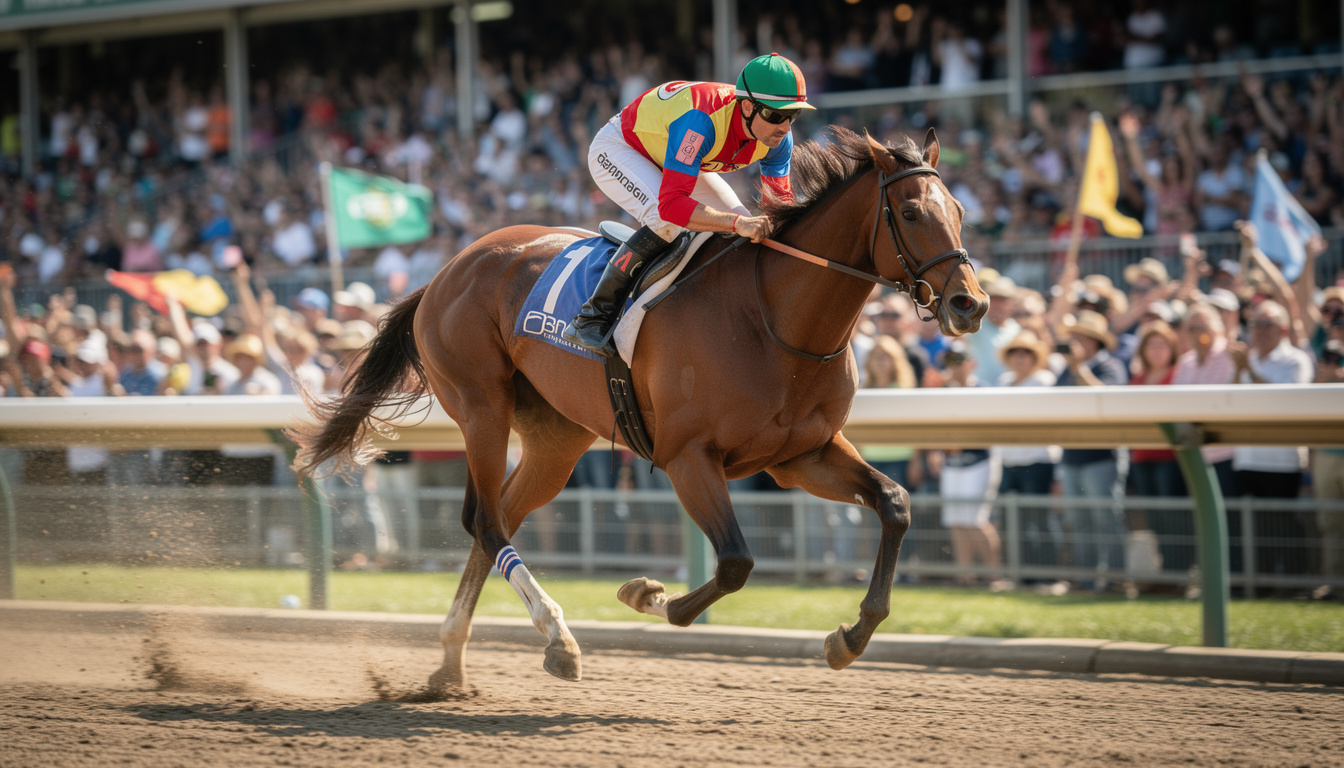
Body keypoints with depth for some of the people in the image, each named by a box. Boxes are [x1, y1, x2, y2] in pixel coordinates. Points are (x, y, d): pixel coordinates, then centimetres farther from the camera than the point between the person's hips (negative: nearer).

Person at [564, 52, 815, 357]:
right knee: (666, 222, -33)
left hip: (670, 157, 8)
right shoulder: (701, 121, -44)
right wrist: (736, 223, -60)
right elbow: (670, 204, -51)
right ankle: (593, 316, -25)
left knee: (746, 229, -3)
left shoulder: (778, 138, -22)